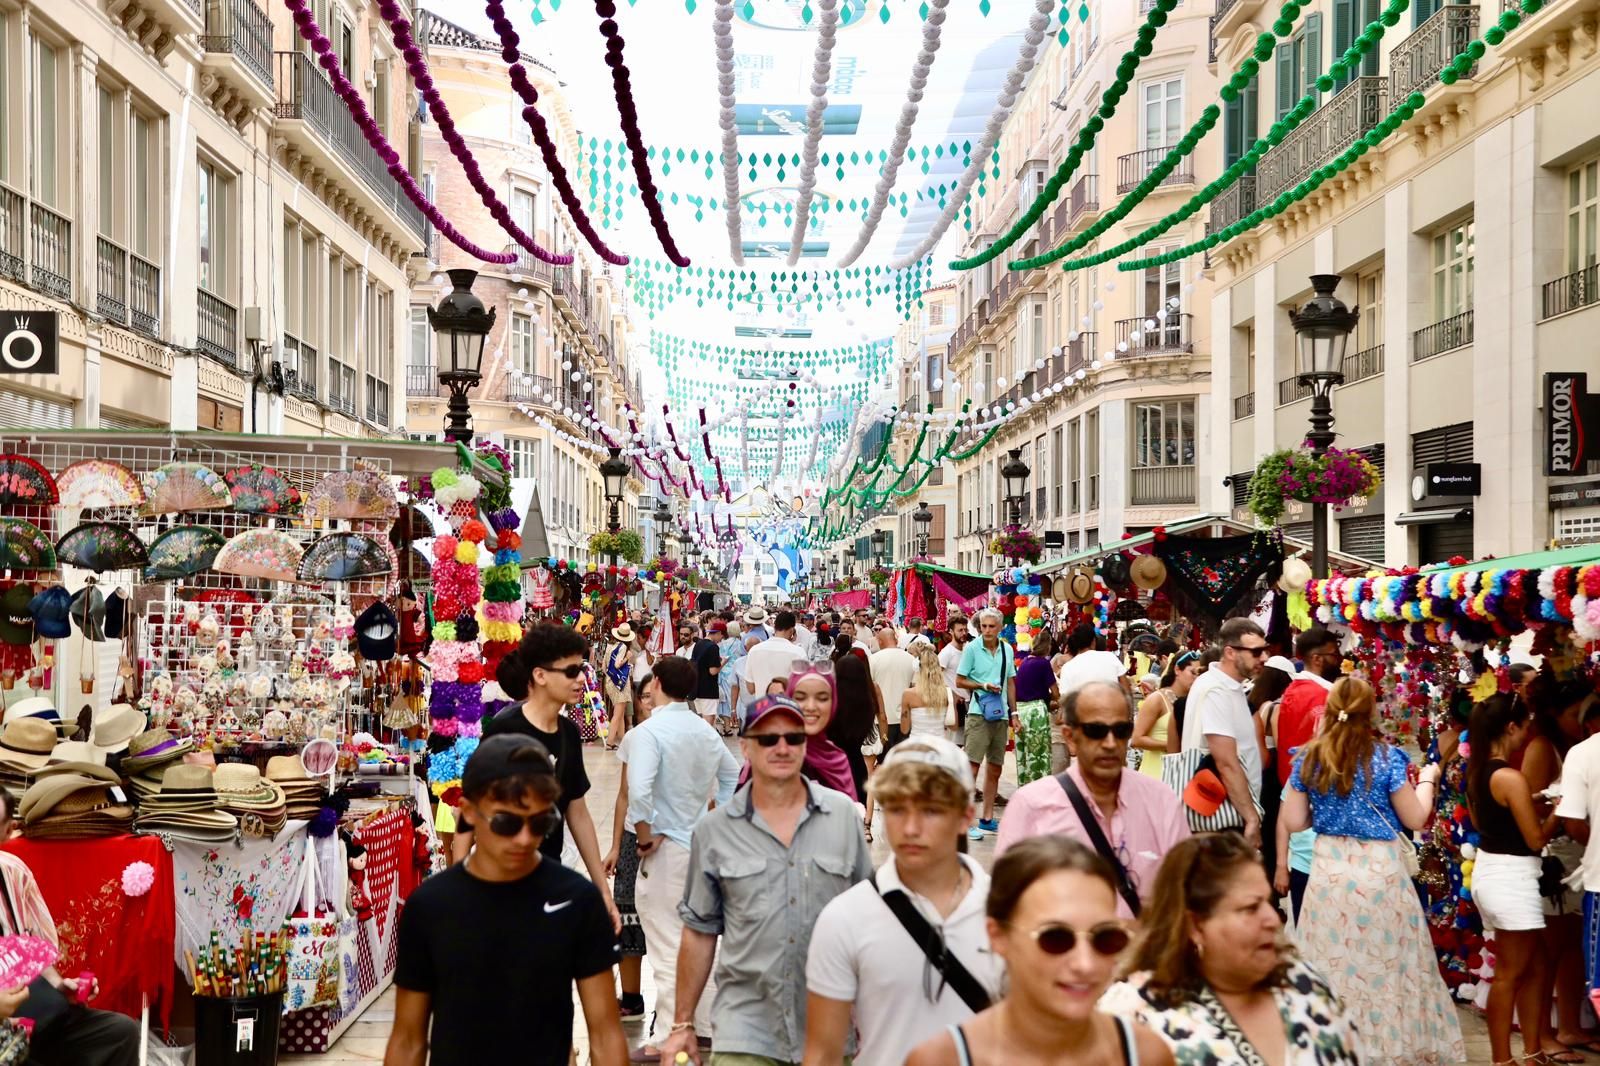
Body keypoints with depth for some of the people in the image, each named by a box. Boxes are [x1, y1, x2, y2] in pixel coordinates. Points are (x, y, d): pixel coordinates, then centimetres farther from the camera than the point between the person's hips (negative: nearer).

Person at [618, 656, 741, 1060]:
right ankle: (707, 1023, 29)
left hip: (666, 849, -7)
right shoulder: (706, 730, 7)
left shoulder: (649, 732, -17)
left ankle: (666, 1038, 6)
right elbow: (732, 775, 19)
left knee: (668, 946, 0)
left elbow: (639, 791, -29)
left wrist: (646, 834, -16)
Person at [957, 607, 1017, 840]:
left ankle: (987, 819, 20)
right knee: (972, 766, -11)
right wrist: (983, 686, -15)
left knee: (995, 769, 11)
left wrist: (1013, 712, 13)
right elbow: (959, 681, -3)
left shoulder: (1007, 650, 9)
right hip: (979, 713, -6)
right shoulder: (972, 648, -5)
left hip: (1001, 715, 6)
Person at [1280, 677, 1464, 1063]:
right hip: (1380, 871, -2)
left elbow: (1294, 821, 3)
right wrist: (1428, 779, 16)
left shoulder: (1308, 758, 0)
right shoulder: (1386, 757, -8)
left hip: (1328, 870, 3)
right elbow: (1414, 818, 0)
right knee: (1389, 965, 10)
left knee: (1333, 965, 10)